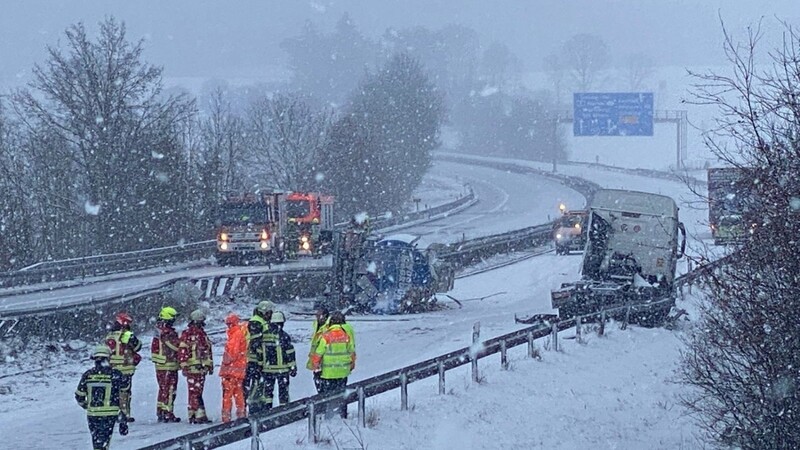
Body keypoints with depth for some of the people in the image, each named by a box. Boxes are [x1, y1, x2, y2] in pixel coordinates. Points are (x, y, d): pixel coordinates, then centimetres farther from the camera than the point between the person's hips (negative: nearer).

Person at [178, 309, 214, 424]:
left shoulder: (203, 334, 19)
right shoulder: (187, 334, -4)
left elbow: (208, 351, 27)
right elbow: (182, 351, -9)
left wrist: (210, 365, 25)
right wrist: (184, 366, -16)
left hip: (202, 367, 8)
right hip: (192, 368, -8)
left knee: (197, 392, 9)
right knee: (195, 392, -11)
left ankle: (193, 415, 13)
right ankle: (199, 414, -16)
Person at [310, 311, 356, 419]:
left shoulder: (326, 336, -15)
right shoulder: (346, 336, -2)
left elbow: (318, 354, -11)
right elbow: (352, 352, 10)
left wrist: (315, 367, 0)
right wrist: (351, 365, 25)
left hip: (328, 372, -4)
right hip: (343, 372, 4)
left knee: (326, 394, 5)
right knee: (342, 394, 15)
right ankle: (343, 416, 19)